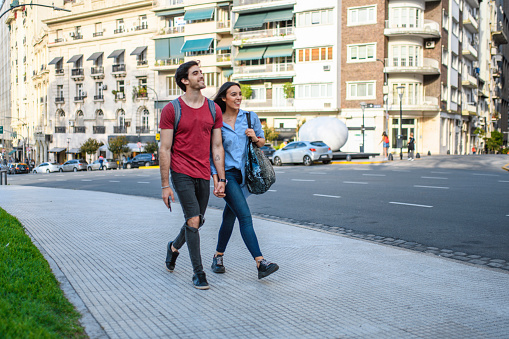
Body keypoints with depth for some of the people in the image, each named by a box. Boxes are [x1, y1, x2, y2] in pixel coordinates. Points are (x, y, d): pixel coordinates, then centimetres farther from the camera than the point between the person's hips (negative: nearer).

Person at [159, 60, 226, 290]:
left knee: (196, 222, 14)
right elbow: (164, 150, -6)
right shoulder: (171, 110, -6)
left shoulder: (213, 109, 6)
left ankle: (174, 247, 44)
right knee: (193, 220, -10)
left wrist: (221, 179, 3)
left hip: (203, 175, 5)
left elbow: (217, 146, 8)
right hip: (181, 173, -5)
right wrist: (165, 185, -8)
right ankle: (198, 273, 4)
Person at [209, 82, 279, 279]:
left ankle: (218, 257, 31)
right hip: (227, 174, -4)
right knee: (245, 216, -16)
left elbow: (262, 142, 15)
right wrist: (216, 178, -10)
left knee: (229, 217, 13)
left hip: (244, 174, 4)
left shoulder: (250, 117, 5)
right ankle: (260, 263, -20)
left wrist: (255, 138, -8)